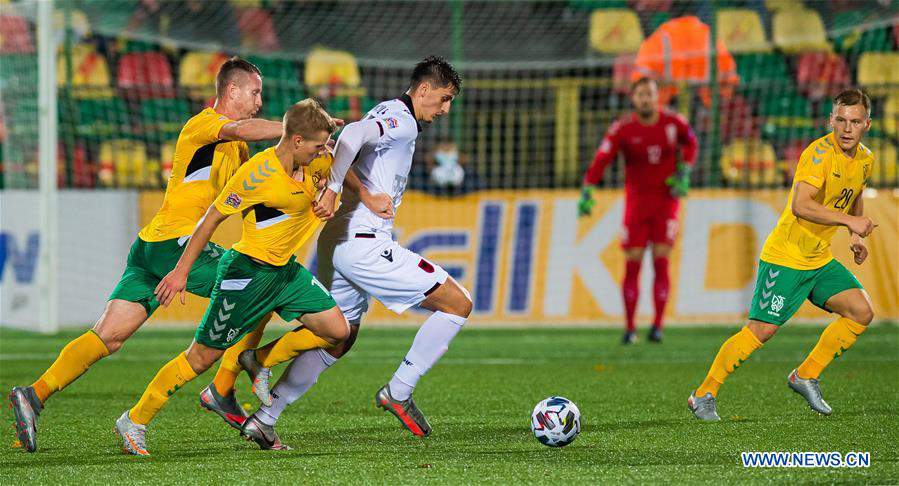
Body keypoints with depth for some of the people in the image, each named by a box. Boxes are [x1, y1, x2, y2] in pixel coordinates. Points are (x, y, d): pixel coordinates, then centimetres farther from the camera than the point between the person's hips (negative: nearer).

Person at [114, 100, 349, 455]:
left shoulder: (310, 163, 0)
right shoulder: (258, 172, -23)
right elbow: (213, 218, -15)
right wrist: (182, 270, -13)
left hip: (286, 270, 8)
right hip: (248, 272, -8)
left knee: (337, 331, -1)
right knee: (203, 356, -3)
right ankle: (134, 422, 8)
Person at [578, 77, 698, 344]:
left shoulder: (673, 122, -5)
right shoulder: (623, 129, -10)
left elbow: (690, 142, 15)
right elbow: (601, 160, -16)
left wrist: (683, 172, 4)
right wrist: (587, 192, -26)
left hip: (667, 199, 0)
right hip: (636, 200, 0)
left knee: (661, 262, -8)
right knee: (632, 264, -1)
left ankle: (658, 325, -2)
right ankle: (629, 328, 7)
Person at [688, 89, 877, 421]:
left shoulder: (865, 160, 6)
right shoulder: (819, 153, -22)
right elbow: (800, 206, -34)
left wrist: (855, 237, 14)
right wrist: (849, 220, -32)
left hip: (820, 260, 8)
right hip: (785, 257, -8)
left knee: (861, 312, -2)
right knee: (761, 330, -11)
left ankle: (806, 376, 10)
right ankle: (704, 395, 1)